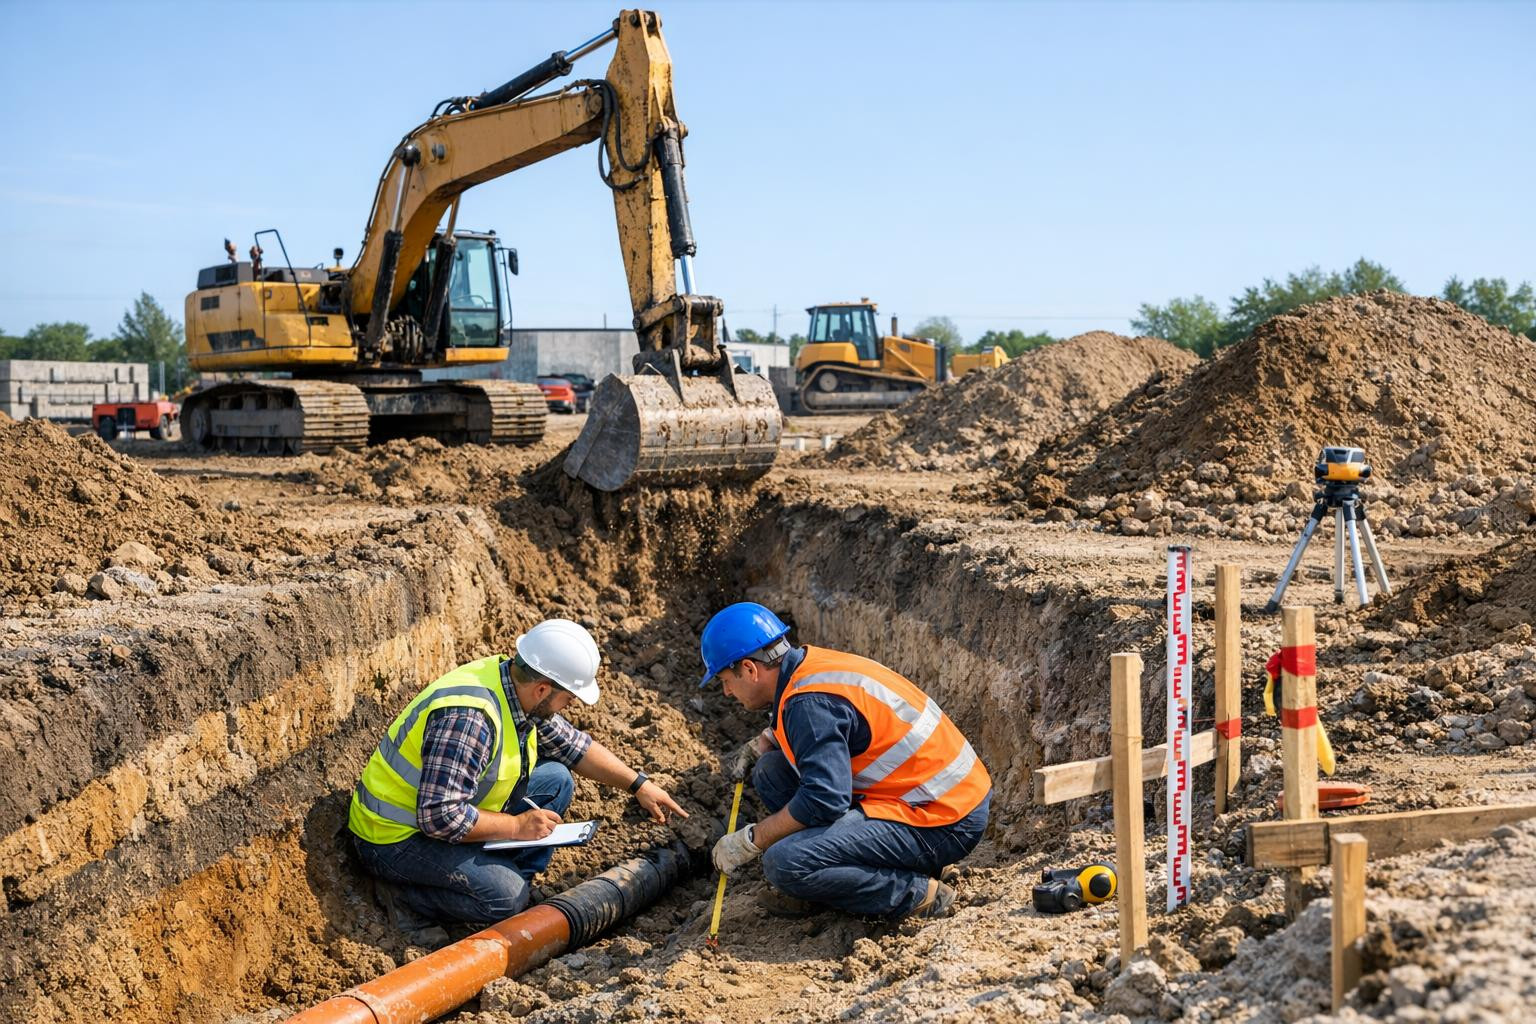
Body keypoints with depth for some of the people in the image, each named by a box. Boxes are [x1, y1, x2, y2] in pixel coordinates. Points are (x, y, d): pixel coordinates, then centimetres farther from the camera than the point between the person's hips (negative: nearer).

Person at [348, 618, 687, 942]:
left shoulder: (518, 687, -5)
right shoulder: (469, 717, -34)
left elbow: (572, 744, 13)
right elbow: (440, 816, -34)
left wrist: (639, 785, 12)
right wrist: (516, 826, -22)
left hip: (444, 807, 9)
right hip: (395, 838, -9)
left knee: (555, 779, 3)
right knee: (506, 898, -25)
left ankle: (513, 883, 4)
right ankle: (403, 894, -4)